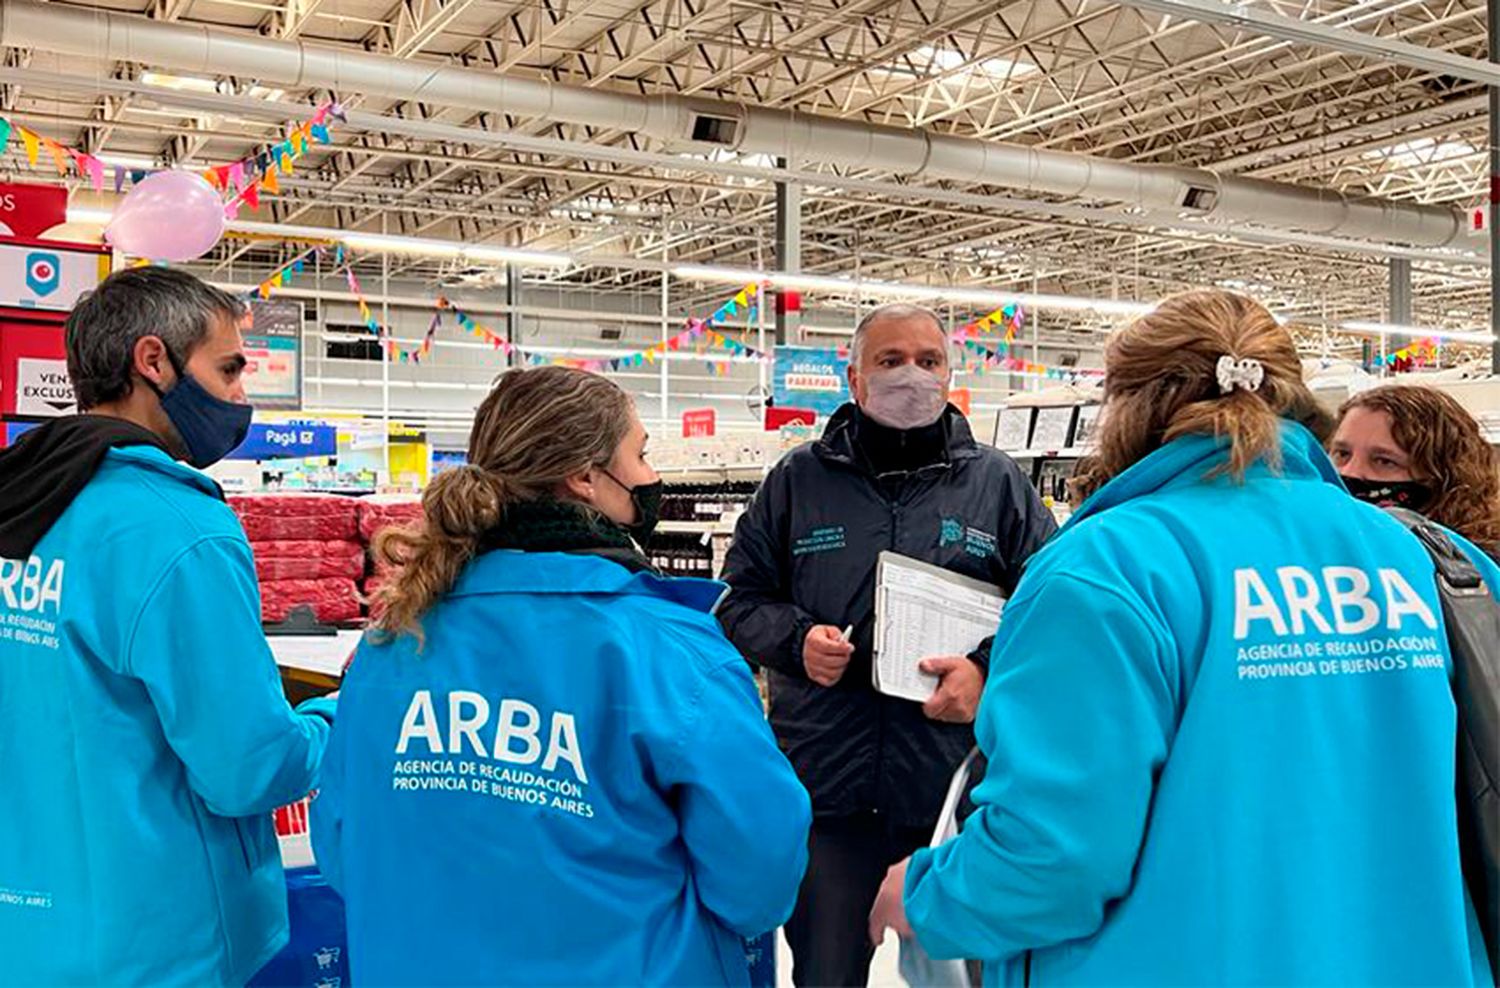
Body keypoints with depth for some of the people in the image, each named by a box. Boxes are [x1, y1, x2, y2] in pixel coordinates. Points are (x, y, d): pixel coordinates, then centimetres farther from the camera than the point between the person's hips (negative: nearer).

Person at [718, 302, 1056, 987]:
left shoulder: (998, 483, 5)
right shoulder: (798, 480, 6)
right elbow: (741, 597, 9)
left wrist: (990, 670, -12)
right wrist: (796, 640, -10)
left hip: (957, 788, 0)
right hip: (826, 786, 0)